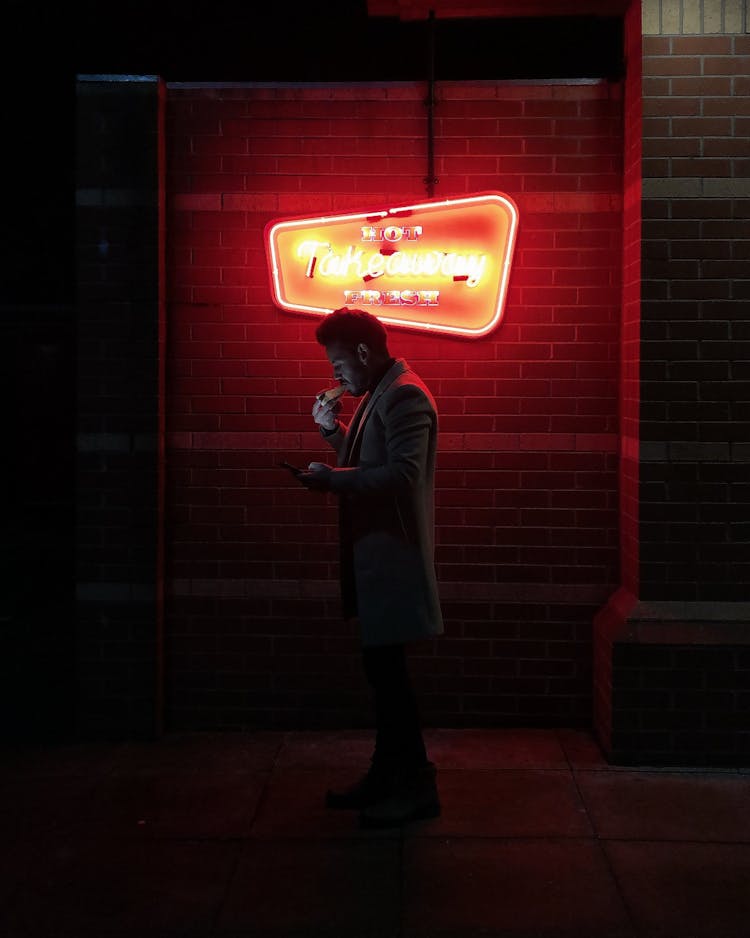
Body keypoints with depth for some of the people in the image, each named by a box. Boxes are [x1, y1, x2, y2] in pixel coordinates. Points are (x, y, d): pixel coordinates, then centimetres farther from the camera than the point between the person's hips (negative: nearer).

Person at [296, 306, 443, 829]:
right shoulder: (377, 395, 17)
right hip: (374, 552, 10)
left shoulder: (405, 397, -15)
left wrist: (333, 480, -22)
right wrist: (336, 432, 9)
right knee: (384, 668, 14)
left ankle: (416, 788, 6)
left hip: (393, 555, -10)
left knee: (386, 668, -5)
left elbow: (403, 474, -26)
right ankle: (387, 777, 24)